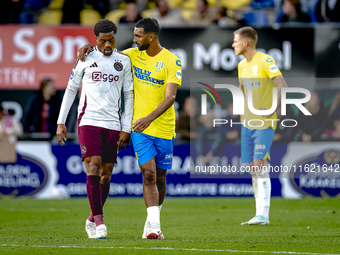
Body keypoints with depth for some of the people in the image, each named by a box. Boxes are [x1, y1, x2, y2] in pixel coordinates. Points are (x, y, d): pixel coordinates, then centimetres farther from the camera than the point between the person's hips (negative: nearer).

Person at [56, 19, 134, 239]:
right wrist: (61, 122, 5)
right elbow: (71, 89, 10)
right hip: (89, 121, -2)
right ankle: (99, 221, -18)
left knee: (106, 173, 3)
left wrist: (127, 128, 4)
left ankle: (92, 220, 17)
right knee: (93, 168, -15)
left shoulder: (124, 61, 10)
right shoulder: (86, 59, 5)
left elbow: (129, 95, 11)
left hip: (113, 125, 2)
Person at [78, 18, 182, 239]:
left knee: (160, 178, 9)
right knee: (148, 174, -12)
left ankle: (152, 221, 26)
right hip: (140, 128, 2)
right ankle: (154, 225, -18)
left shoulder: (172, 61, -9)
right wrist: (90, 47, 1)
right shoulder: (133, 55, 5)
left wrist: (150, 118, -30)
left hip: (164, 128, -1)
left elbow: (171, 97, -18)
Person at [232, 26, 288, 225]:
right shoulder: (242, 65, 13)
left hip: (264, 124, -8)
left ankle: (263, 215, -13)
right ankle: (261, 214, 10)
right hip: (248, 124, 8)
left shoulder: (265, 61, -12)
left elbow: (282, 86, -19)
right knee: (253, 168, 6)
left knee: (259, 165, -14)